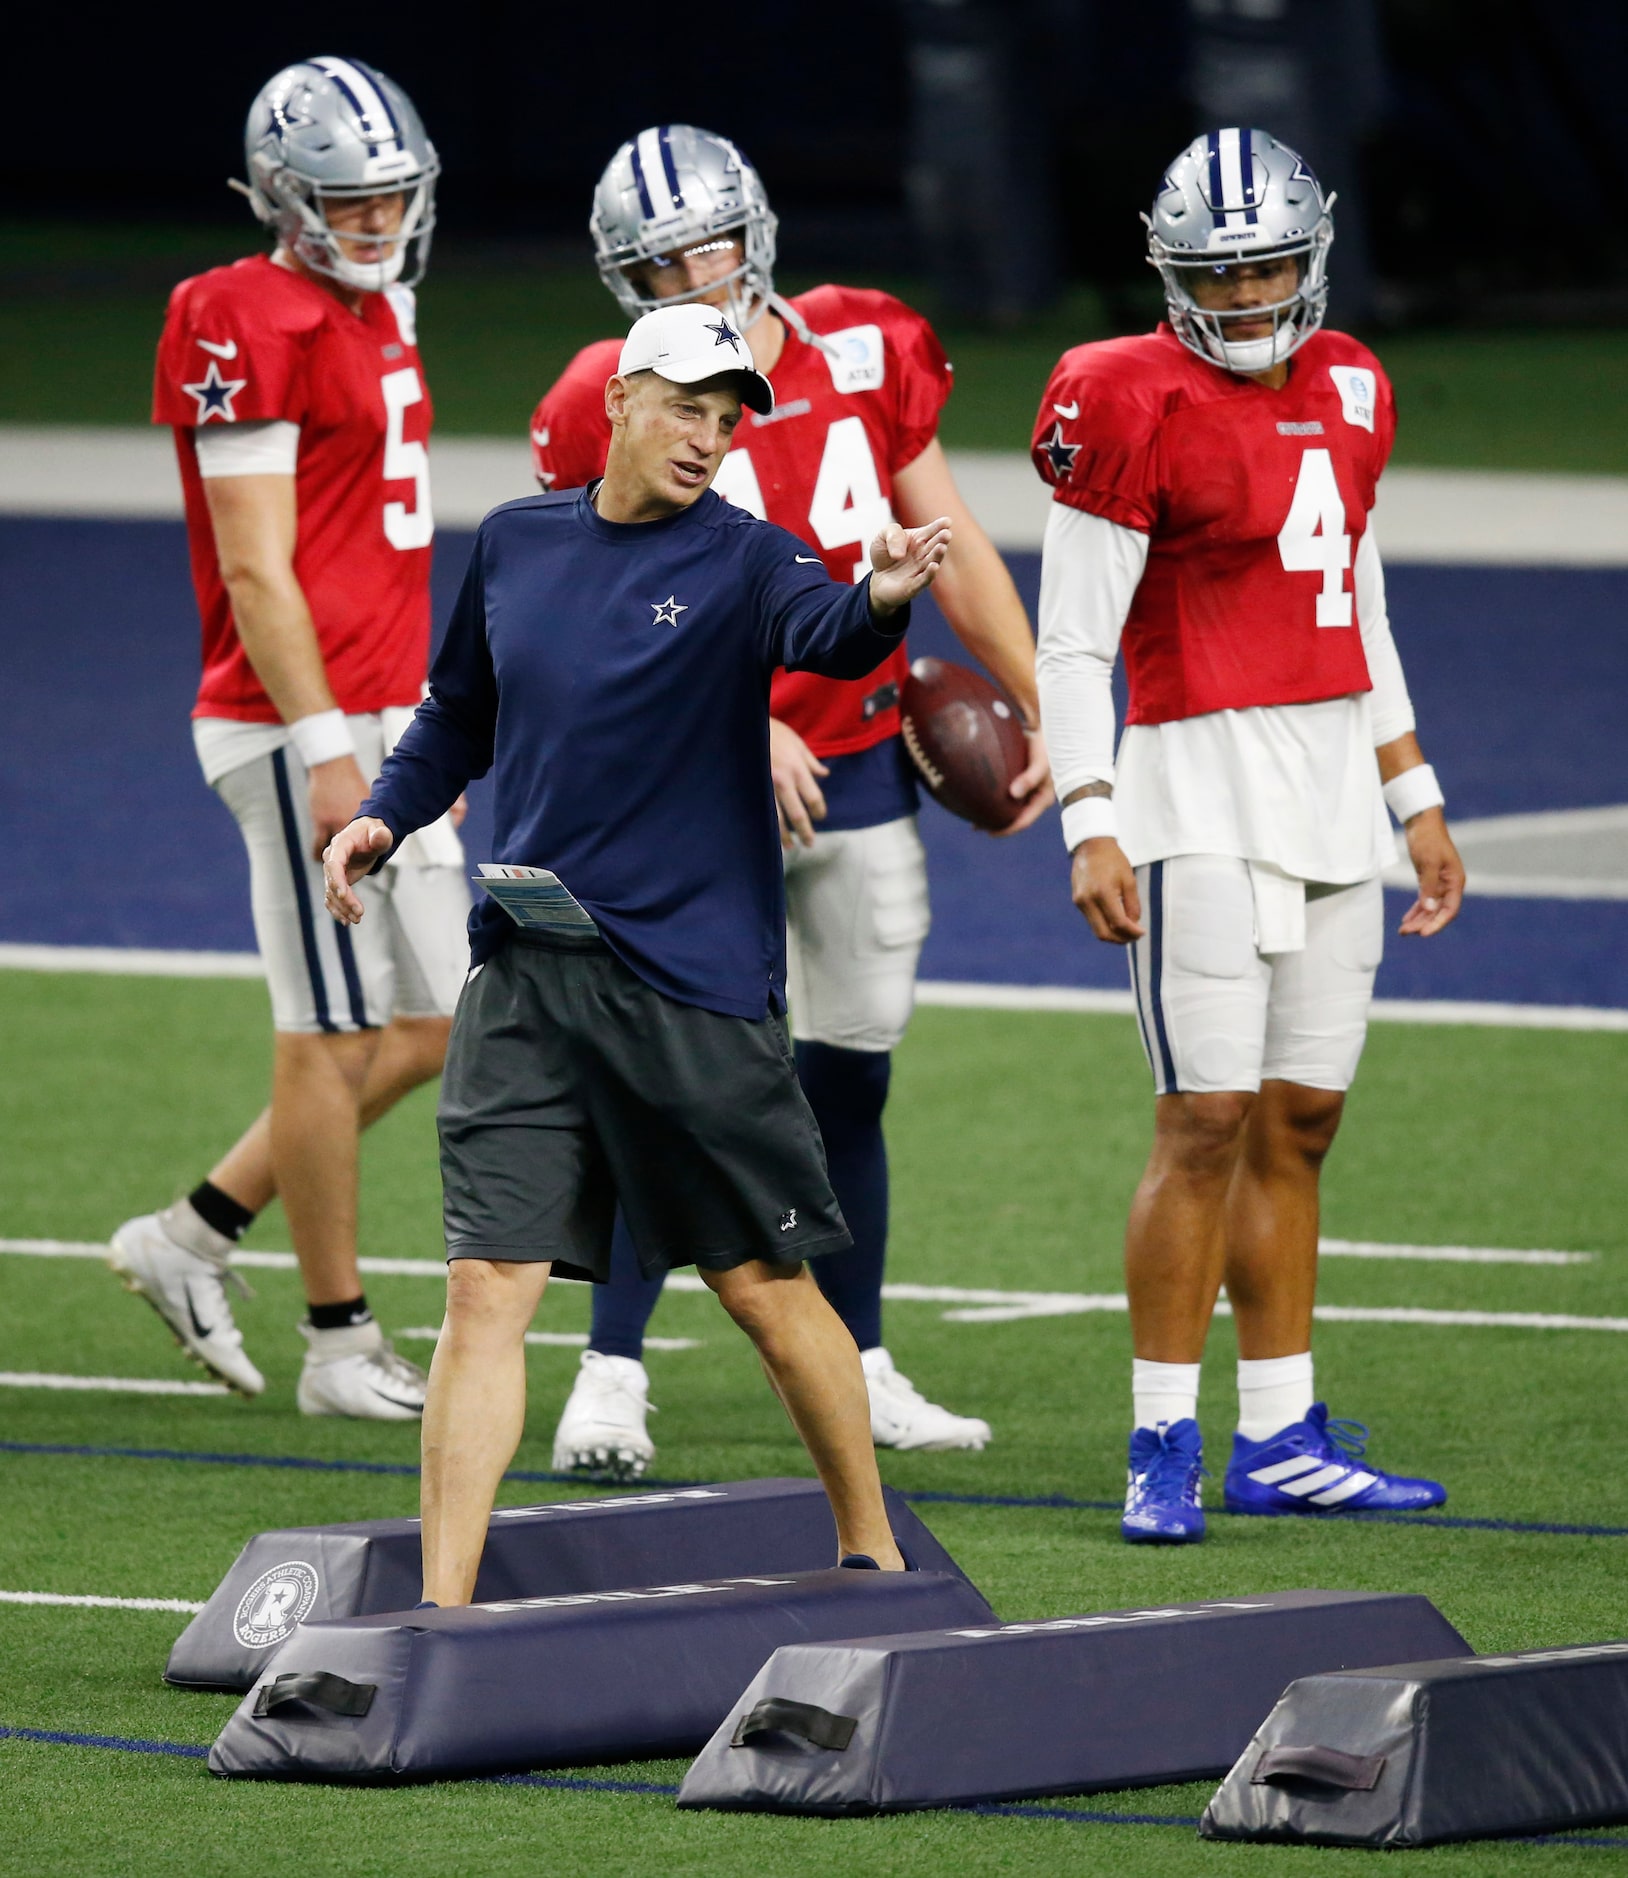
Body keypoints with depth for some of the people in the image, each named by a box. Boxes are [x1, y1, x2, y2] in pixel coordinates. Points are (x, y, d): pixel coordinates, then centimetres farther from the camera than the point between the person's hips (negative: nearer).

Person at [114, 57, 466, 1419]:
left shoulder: (378, 313, 15)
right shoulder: (255, 330, -14)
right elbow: (256, 572, -18)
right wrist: (326, 749, -21)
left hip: (382, 721, 10)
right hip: (300, 729, -10)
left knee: (429, 1030, 12)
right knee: (332, 1039, -2)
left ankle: (194, 1242, 21)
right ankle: (343, 1346, 8)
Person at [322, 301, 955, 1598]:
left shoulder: (740, 562, -5)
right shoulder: (516, 545, 8)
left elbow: (824, 635, -28)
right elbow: (461, 715, 22)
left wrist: (885, 601, -50)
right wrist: (387, 816, 6)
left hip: (695, 979, -3)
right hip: (525, 978, 3)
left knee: (766, 1286, 6)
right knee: (487, 1287, -4)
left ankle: (873, 1558, 24)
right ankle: (441, 1610, -4)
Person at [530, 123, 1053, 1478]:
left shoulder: (862, 354, -1)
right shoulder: (615, 410, -12)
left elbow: (950, 548, 7)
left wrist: (1041, 709, 8)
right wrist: (744, 730, -20)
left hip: (861, 765, 4)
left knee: (848, 1083, 10)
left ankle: (850, 1366, 22)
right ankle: (611, 1375, -7)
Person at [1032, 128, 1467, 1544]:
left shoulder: (1347, 393, 12)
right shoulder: (1135, 407, -9)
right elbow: (1071, 643, -9)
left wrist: (1415, 799, 22)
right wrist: (1093, 825, -17)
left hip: (1334, 787, 7)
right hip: (1202, 787, -7)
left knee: (1300, 1121, 9)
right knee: (1207, 1119, -10)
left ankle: (1283, 1441, 14)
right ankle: (1163, 1446, -4)